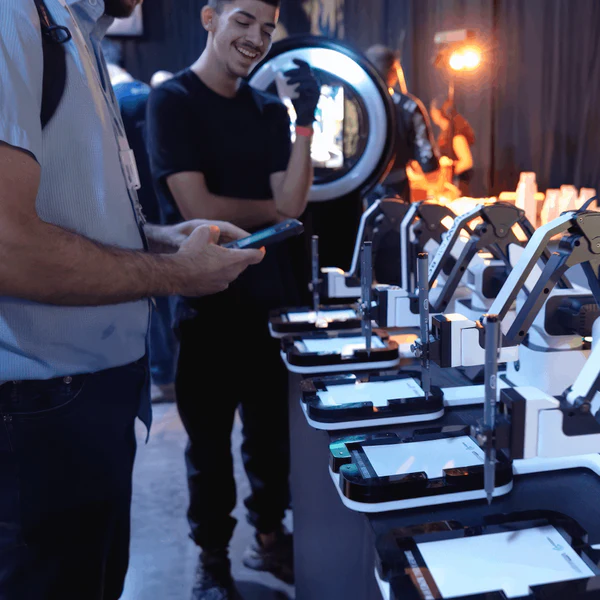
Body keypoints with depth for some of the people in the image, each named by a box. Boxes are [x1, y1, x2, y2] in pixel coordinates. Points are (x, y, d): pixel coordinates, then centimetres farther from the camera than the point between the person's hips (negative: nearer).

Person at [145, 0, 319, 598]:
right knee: (210, 440, 8)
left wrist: (305, 121, -11)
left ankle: (269, 537, 35)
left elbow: (293, 201, -2)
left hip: (272, 296, 5)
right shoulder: (172, 100, -5)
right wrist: (275, 209, -3)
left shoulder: (269, 110, 10)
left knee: (273, 430, 14)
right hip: (208, 302, -4)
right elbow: (197, 207, -15)